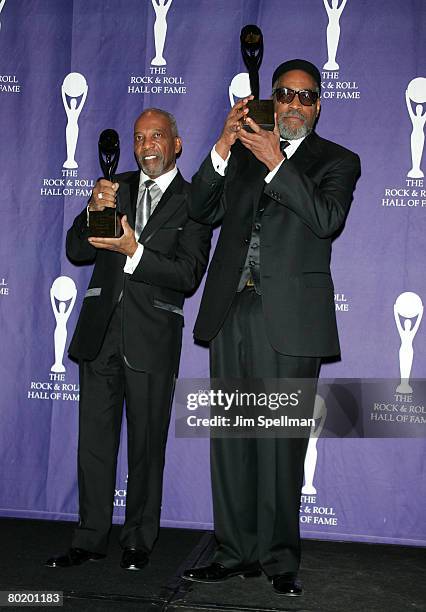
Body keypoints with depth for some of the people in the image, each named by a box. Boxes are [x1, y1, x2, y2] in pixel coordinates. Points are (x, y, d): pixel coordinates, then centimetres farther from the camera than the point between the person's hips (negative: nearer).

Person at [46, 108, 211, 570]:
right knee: (94, 439, 8)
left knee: (146, 443, 6)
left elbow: (188, 276, -8)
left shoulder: (193, 201, 0)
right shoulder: (117, 187, 12)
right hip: (99, 330, 4)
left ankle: (139, 541, 20)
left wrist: (134, 252, -20)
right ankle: (90, 539, 20)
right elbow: (76, 251, 6)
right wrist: (94, 210, -12)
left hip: (152, 337, -3)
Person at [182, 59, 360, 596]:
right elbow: (201, 210, 8)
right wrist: (223, 148, -4)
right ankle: (237, 551, 18)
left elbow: (327, 219, -9)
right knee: (230, 439, 7)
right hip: (231, 312, 4)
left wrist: (275, 162, -14)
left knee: (280, 443, -1)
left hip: (289, 318, -3)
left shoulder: (337, 161, 9)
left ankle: (279, 559, 12)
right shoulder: (241, 152, 19)